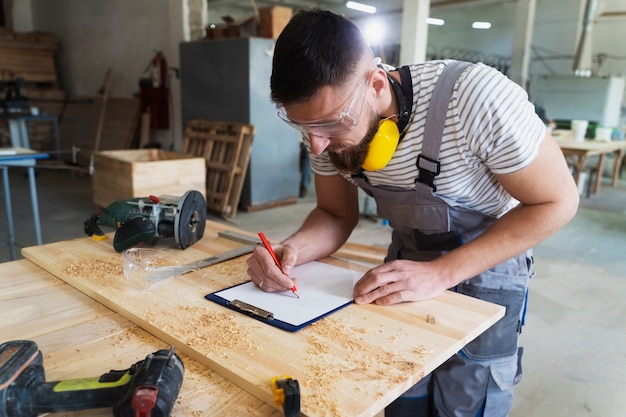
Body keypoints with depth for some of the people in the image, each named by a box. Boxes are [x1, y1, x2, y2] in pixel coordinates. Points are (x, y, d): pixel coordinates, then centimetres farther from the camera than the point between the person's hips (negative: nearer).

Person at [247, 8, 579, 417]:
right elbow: (337, 214, -3)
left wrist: (441, 273, -30)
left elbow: (557, 201, -22)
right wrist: (292, 249, -26)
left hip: (487, 265, -4)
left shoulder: (476, 97, -34)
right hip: (408, 261, 4)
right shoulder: (325, 116, -17)